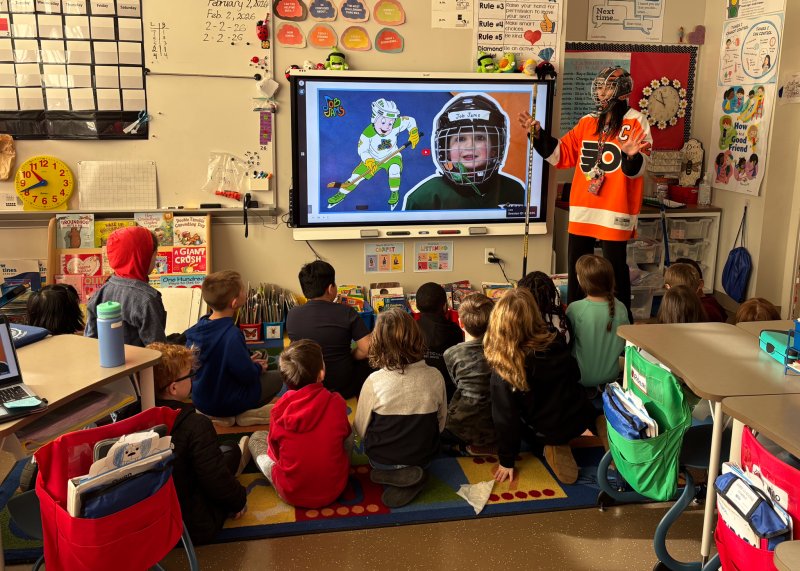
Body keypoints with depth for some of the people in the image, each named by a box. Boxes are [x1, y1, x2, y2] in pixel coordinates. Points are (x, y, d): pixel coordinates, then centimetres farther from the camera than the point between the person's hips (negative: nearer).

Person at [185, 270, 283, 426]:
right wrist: (258, 367, -1)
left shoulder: (195, 330, -5)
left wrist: (248, 362, 11)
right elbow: (247, 375, -24)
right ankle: (245, 414, -2)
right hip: (227, 403, -7)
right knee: (276, 378, 9)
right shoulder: (232, 335, -30)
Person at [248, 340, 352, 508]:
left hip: (291, 494, -1)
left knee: (256, 437, 19)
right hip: (334, 489, 1)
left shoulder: (279, 410, -17)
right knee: (350, 433, 23)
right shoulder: (336, 403, -17)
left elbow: (275, 452, -2)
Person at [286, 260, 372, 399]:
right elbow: (368, 349, -18)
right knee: (366, 364, 26)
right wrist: (349, 356, 3)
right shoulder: (346, 312, -17)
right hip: (342, 389, -4)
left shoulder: (292, 314, -7)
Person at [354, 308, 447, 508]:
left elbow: (361, 429, -8)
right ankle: (410, 475, 2)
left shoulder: (375, 381, -22)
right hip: (423, 457, 2)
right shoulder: (435, 377, -15)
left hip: (382, 459, -2)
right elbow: (440, 424, 1)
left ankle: (393, 477, 0)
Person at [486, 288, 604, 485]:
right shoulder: (556, 343, -17)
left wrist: (507, 460, -3)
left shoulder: (502, 373, -26)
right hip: (578, 418, 3)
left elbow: (505, 419, -17)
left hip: (546, 434, -3)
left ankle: (555, 448, 4)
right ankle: (597, 423, 9)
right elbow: (576, 376, 1)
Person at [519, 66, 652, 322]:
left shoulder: (635, 122, -5)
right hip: (582, 207, 6)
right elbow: (562, 155, 13)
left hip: (615, 210, -6)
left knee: (615, 268, 0)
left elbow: (639, 167, -14)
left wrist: (631, 155, -35)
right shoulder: (587, 122, 11)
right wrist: (538, 134, 3)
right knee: (576, 264, 13)